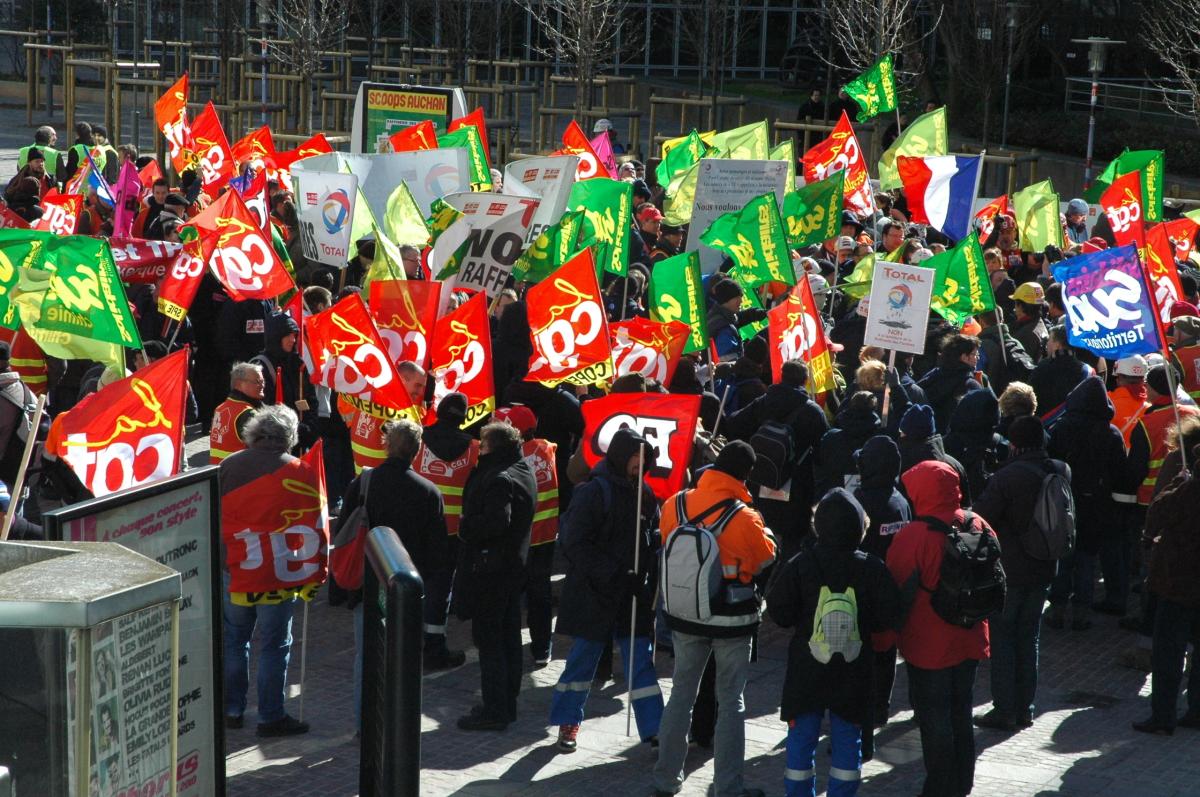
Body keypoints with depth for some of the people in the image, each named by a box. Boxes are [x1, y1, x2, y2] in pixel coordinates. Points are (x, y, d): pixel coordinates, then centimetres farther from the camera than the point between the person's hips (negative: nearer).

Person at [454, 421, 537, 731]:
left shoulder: (499, 479, -21)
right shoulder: (524, 473, 10)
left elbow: (496, 522, -33)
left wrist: (464, 526, -17)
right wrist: (470, 525, 12)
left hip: (490, 568, -10)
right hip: (515, 564, 10)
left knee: (488, 638, -4)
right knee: (508, 636, 15)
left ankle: (494, 710, -1)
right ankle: (507, 703, 24)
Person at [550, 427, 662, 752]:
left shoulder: (644, 493, 8)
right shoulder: (593, 492, -11)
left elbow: (656, 539, 15)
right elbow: (576, 544, -15)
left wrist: (650, 577, -2)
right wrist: (615, 575, -20)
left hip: (634, 594, 5)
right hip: (595, 594, -5)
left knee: (641, 659, 5)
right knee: (583, 657, 6)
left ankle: (653, 728, 7)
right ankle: (567, 722, 21)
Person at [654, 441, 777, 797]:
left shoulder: (675, 505, -9)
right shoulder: (745, 518, -21)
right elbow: (768, 562, -5)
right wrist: (762, 530, 11)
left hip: (686, 615, 4)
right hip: (733, 620, -3)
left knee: (681, 693, 17)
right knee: (731, 701, 9)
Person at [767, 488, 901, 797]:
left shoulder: (800, 565, -12)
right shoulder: (872, 568, -11)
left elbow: (778, 612, -9)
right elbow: (889, 617, -9)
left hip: (806, 670, 0)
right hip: (853, 675, 0)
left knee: (802, 737, 11)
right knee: (847, 739, 12)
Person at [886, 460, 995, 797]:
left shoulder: (914, 536, -21)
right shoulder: (979, 526, -3)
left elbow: (898, 591, -15)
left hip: (928, 646, -6)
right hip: (970, 641, 6)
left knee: (934, 721, 5)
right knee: (961, 713, 19)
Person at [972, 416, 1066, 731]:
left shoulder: (1007, 476, -21)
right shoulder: (1062, 471, -3)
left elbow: (980, 516, -18)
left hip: (1008, 570, -5)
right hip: (1043, 570, 6)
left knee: (1002, 638, 4)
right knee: (1028, 639, 15)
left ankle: (1004, 711, 5)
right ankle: (1024, 708, 20)